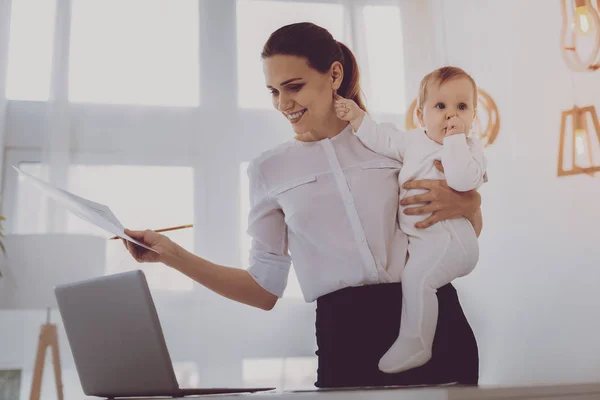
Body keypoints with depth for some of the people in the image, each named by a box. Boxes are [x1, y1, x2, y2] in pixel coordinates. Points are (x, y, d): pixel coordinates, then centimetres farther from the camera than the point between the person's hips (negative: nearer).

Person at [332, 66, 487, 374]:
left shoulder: (469, 148, -11)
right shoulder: (413, 141, 8)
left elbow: (463, 180, -31)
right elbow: (382, 140, 17)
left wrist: (454, 139, -26)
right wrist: (357, 117, 8)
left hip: (449, 239, -9)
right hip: (417, 238, 9)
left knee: (416, 276, -28)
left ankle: (414, 346, -17)